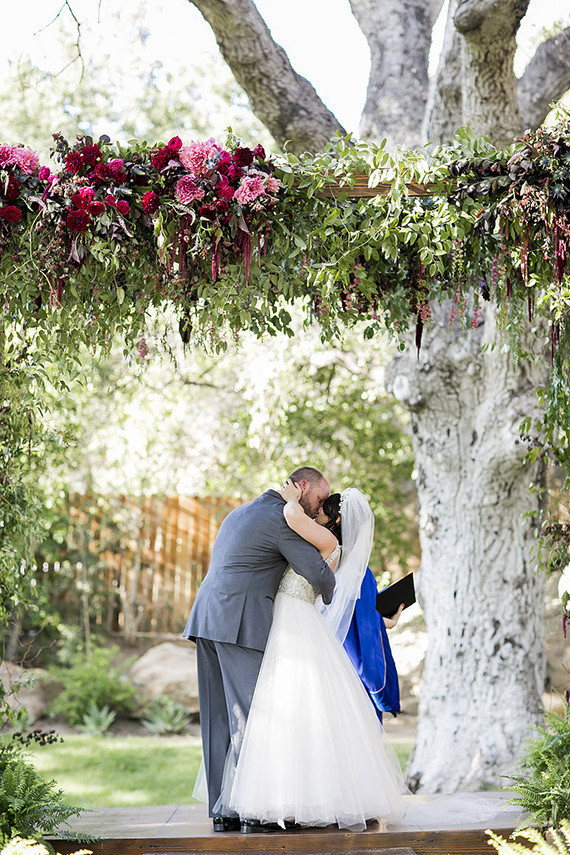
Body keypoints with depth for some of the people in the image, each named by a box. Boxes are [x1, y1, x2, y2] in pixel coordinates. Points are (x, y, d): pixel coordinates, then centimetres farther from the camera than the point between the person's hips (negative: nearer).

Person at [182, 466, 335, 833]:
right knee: (250, 716, -7)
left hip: (207, 622, 9)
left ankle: (223, 809, 7)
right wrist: (332, 598, 17)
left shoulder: (241, 513, 25)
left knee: (221, 718, 7)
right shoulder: (281, 518, -4)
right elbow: (319, 572, -5)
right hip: (241, 624, -9)